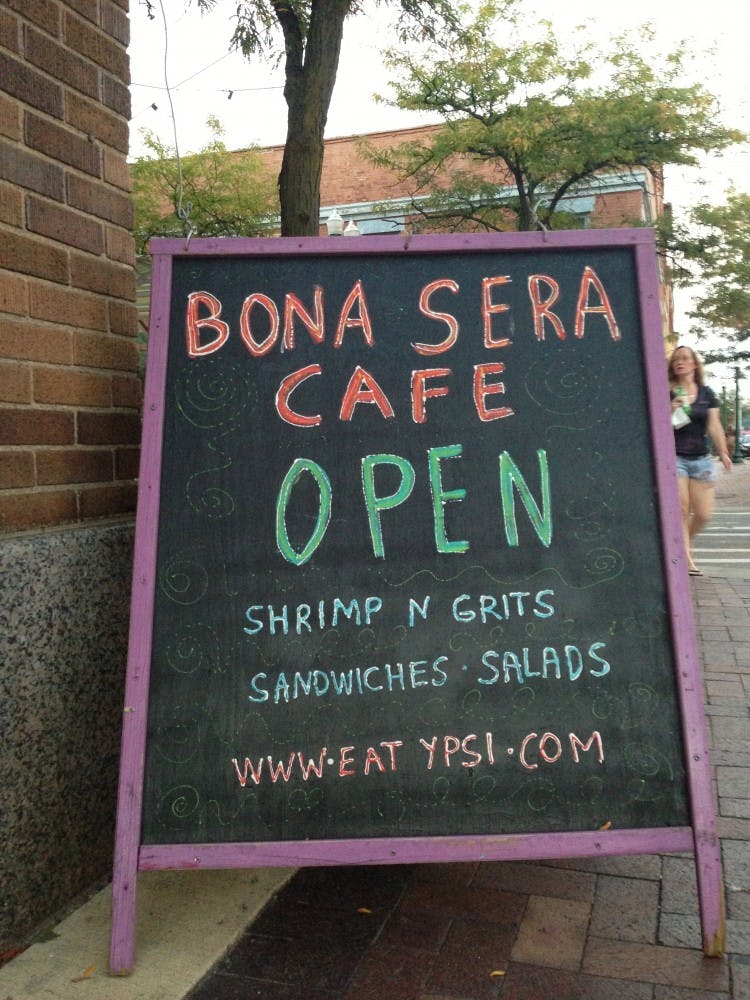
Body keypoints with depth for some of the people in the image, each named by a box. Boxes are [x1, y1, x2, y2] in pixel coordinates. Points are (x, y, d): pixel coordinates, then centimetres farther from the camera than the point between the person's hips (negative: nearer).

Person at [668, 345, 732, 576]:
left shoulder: (707, 393, 9)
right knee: (681, 510, -4)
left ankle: (685, 544, 31)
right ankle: (686, 559, 3)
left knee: (703, 514, 3)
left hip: (701, 459, 4)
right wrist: (671, 409, -19)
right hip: (674, 458, -3)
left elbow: (714, 425, 8)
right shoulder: (666, 393, -1)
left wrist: (723, 453, 1)